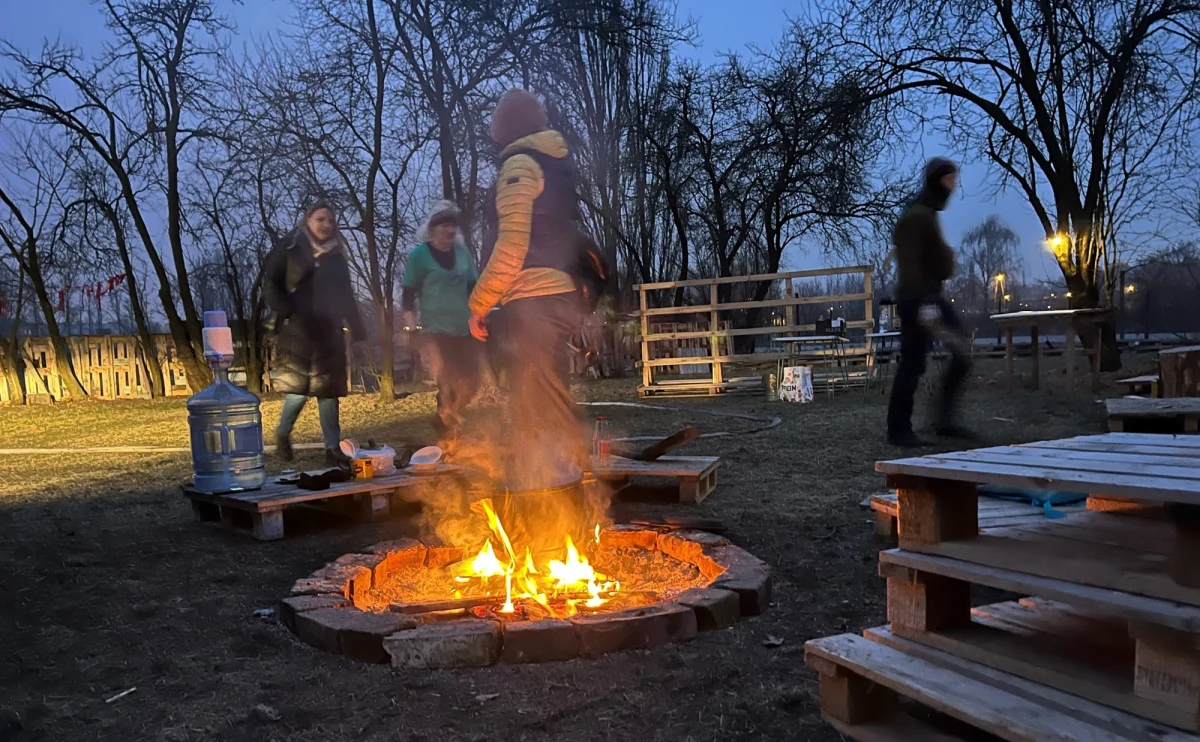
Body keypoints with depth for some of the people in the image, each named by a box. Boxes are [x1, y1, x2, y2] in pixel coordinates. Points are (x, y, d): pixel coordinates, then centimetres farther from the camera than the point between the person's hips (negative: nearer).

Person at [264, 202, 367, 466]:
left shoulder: (336, 256, 13)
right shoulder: (288, 249, 0)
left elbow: (346, 296, 17)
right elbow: (270, 287, -4)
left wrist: (358, 330, 11)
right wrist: (289, 313, -19)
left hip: (329, 332, 4)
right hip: (296, 331, -4)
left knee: (328, 389, 2)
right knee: (298, 387, -11)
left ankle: (333, 448, 5)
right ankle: (282, 434, 16)